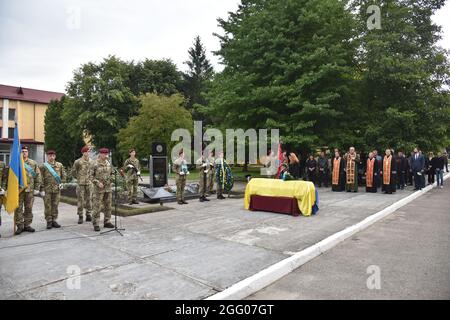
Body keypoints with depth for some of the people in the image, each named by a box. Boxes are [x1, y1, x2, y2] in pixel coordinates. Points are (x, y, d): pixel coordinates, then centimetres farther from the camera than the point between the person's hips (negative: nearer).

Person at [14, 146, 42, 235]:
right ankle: (19, 226, 10)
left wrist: (36, 188, 1)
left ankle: (27, 225, 18)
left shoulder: (33, 163, 7)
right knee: (18, 208, 2)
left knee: (29, 209, 8)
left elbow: (38, 176, 7)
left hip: (30, 189, 2)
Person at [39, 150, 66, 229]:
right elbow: (41, 179, -3)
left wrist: (62, 183, 3)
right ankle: (49, 221, 11)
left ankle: (54, 220, 16)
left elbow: (63, 175, 17)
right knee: (47, 206, 2)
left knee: (55, 205, 7)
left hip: (57, 189, 2)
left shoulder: (60, 165, 7)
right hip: (47, 189, -2)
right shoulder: (43, 166, -1)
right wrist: (42, 189, -7)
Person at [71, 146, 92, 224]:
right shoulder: (78, 162, -6)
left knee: (89, 199, 7)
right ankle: (80, 217, 9)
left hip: (89, 183, 3)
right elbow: (73, 172, 4)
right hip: (80, 184, -3)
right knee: (80, 200, 1)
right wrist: (79, 178, 7)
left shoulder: (91, 161, 5)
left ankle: (89, 215, 17)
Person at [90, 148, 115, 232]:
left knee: (108, 206, 11)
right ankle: (95, 224, 7)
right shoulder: (94, 164, -8)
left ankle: (107, 222, 22)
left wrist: (111, 180, 2)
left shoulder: (108, 163, 7)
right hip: (98, 189, -5)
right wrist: (98, 183, -17)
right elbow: (90, 175, -8)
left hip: (108, 188, 5)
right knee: (97, 207, -2)